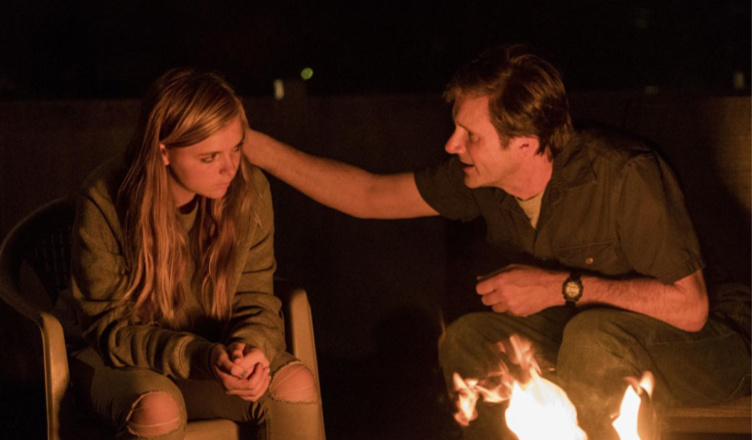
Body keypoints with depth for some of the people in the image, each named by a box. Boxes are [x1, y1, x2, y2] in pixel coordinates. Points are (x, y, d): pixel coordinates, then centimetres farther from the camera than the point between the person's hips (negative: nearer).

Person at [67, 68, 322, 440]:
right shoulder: (105, 201, -22)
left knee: (296, 384, -25)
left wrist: (252, 347, -29)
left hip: (212, 350, 4)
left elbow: (255, 298, -3)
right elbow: (109, 328, -19)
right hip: (116, 360, -3)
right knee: (158, 408, -37)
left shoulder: (248, 190, -11)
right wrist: (203, 357, -36)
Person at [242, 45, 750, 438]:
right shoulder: (482, 179, -9)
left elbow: (690, 307, -32)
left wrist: (561, 286, -30)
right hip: (581, 333, 7)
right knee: (472, 338, -15)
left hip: (693, 348, -6)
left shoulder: (625, 175, -30)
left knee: (594, 336, -36)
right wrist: (253, 145, -5)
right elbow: (370, 195, 2)